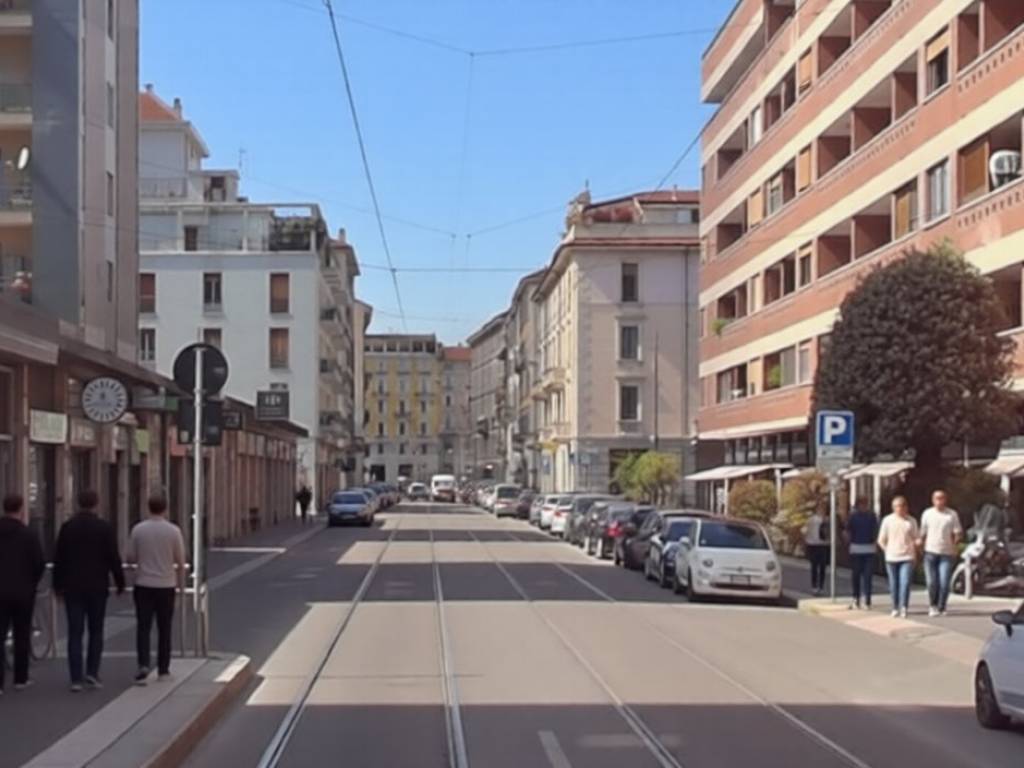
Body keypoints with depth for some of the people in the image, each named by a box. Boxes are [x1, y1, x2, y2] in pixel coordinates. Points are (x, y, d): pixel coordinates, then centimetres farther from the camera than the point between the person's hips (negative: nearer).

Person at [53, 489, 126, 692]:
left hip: (73, 587, 1)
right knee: (96, 631, 11)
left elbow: (59, 559, 4)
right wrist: (120, 583, 4)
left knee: (75, 633, 2)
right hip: (98, 587, -1)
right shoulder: (105, 528, -5)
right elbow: (114, 559, -5)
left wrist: (58, 585, 12)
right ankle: (92, 673, 1)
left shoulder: (67, 527, 1)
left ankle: (76, 679, -2)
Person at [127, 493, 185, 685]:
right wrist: (181, 583, 11)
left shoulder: (138, 529, -5)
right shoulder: (173, 531, -7)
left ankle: (143, 665, -16)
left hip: (144, 584, 0)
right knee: (164, 629, 10)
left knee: (143, 627, 2)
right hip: (166, 585, 0)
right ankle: (163, 669, 14)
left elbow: (130, 558, 0)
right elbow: (180, 561, -3)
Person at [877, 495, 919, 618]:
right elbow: (881, 540, 8)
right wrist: (888, 550, 1)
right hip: (891, 558, 0)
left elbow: (915, 539, 14)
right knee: (894, 584, 5)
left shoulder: (911, 521, 6)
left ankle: (904, 607, -13)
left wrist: (914, 553, 6)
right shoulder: (887, 520, 3)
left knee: (905, 583, -13)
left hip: (907, 557, 0)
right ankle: (895, 608, 16)